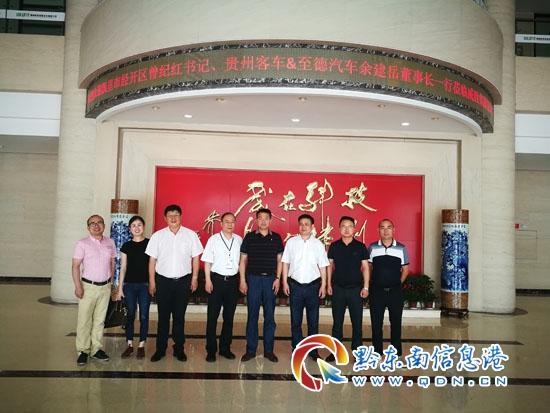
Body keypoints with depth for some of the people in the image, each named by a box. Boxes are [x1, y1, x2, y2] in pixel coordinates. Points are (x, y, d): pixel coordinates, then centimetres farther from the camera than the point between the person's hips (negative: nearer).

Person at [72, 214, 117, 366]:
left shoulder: (110, 243, 6)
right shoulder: (82, 244, -5)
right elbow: (76, 265, -8)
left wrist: (111, 282, 11)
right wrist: (78, 286, -15)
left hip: (105, 287, 4)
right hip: (88, 286, -3)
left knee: (99, 320, 10)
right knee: (84, 320, 1)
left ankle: (96, 349, 19)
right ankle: (83, 351, 12)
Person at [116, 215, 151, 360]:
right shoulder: (126, 246, 6)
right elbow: (123, 268, 8)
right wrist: (120, 287, 6)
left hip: (145, 284, -2)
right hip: (129, 284, 2)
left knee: (144, 316, 3)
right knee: (129, 315, 7)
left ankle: (141, 346, 15)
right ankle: (130, 345, 19)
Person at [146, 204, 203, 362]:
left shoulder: (190, 235, 1)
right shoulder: (157, 236, 2)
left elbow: (195, 258, 4)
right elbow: (152, 260, 3)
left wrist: (194, 278, 0)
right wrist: (152, 281, 0)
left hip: (183, 281, 0)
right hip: (163, 281, 0)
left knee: (179, 317, 9)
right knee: (163, 317, 8)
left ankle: (179, 348, 20)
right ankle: (160, 349, 19)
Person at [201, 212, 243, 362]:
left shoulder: (239, 240, 4)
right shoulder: (213, 239, -2)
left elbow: (241, 261, 9)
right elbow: (207, 262, -2)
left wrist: (242, 280, 5)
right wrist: (208, 281, -8)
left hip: (233, 281, 3)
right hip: (217, 279, -2)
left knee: (229, 316, 10)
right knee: (212, 316, 3)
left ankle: (225, 348, 23)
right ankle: (211, 350, 13)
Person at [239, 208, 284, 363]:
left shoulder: (276, 238, 5)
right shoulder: (249, 237, 2)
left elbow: (279, 260, 7)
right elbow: (243, 260, 3)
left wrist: (278, 279, -2)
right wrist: (242, 280, -3)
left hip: (270, 279, 1)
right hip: (253, 278, -1)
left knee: (270, 316, 6)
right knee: (252, 315, 5)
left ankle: (268, 350, 16)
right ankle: (250, 349, 15)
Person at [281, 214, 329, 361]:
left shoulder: (318, 244, 1)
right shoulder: (291, 242, 1)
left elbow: (322, 266, 4)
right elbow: (286, 263, 4)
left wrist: (323, 285, 0)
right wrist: (285, 282, -1)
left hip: (313, 286, 0)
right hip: (295, 286, 0)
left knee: (313, 320, 8)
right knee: (295, 320, 9)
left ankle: (313, 350, 21)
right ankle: (297, 349, 22)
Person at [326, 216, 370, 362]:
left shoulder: (360, 246, -2)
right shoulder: (334, 246, 2)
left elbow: (365, 267, 0)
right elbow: (330, 265, 7)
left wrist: (365, 287, -5)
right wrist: (328, 284, 3)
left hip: (355, 289, -1)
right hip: (338, 288, 1)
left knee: (357, 322, 5)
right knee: (337, 322, 9)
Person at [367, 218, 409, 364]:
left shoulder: (401, 248, -1)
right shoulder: (372, 248, -1)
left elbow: (405, 269, 8)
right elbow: (367, 267, 8)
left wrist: (398, 283, 1)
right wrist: (370, 284, 1)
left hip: (395, 291, 0)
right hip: (377, 291, 0)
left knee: (396, 323, 8)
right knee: (376, 323, 6)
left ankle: (397, 354, 20)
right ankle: (377, 353, 18)